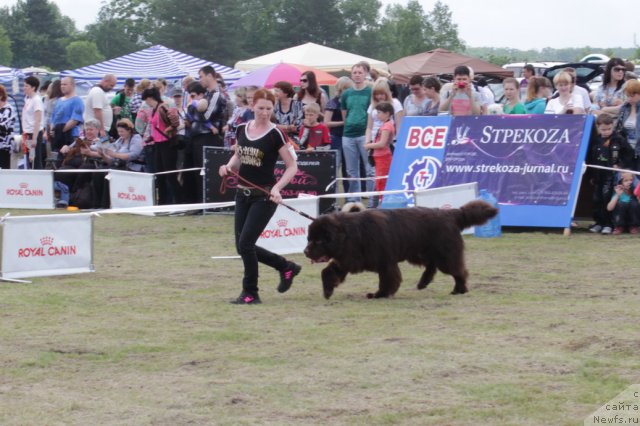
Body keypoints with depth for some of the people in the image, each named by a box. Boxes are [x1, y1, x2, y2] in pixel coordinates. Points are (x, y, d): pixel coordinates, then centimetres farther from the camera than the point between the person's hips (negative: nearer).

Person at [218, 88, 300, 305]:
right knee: (242, 246, 6)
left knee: (245, 242, -11)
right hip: (243, 194, 7)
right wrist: (229, 166, -3)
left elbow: (292, 166, -9)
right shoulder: (242, 129, 5)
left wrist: (277, 188, -23)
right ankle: (286, 267, 26)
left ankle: (250, 293, 4)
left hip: (264, 196, -7)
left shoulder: (274, 134, -11)